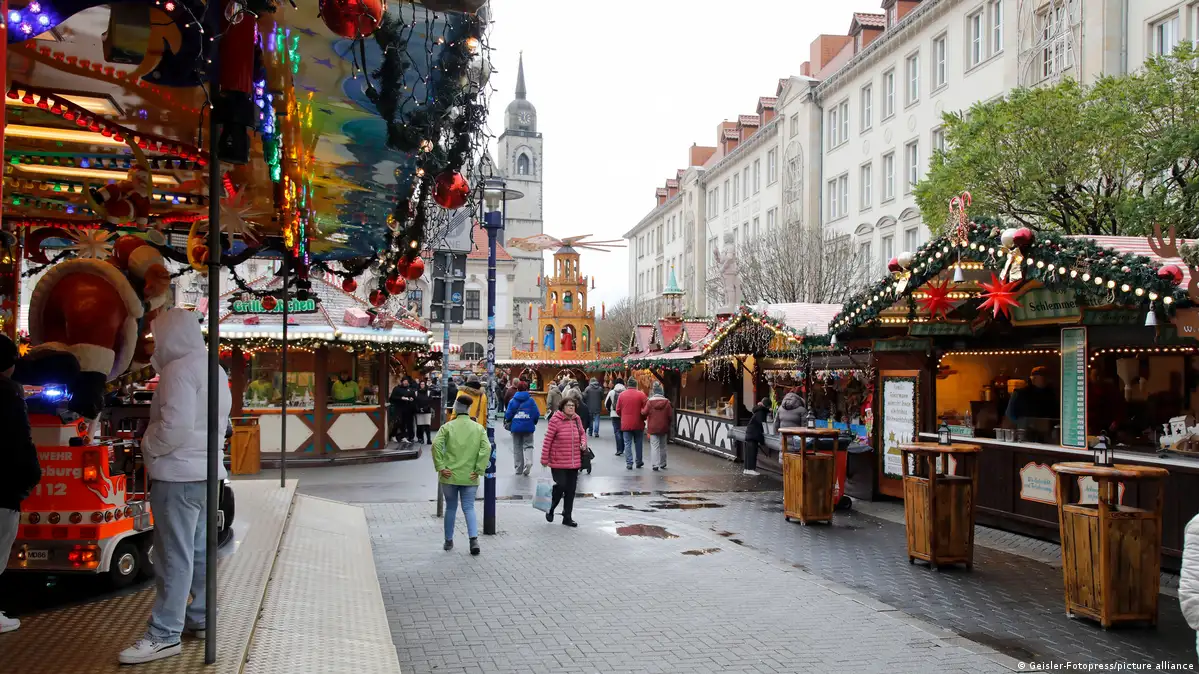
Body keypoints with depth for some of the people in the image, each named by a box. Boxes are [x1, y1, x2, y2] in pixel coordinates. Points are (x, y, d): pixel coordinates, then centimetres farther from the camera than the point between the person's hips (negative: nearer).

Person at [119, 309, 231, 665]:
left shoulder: (180, 369, -15)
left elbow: (175, 427, -22)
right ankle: (200, 618, 23)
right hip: (205, 470, 10)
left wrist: (147, 446, -7)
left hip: (178, 474, -10)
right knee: (200, 550, 15)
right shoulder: (214, 369, 15)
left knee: (174, 555, -7)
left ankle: (165, 635, -4)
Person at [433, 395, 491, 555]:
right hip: (470, 477, 0)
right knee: (469, 508, 6)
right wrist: (479, 470, -6)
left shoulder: (448, 426, -1)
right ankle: (474, 539, -12)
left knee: (450, 508, 15)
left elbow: (436, 444, -14)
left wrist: (440, 467, -10)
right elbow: (486, 448, -9)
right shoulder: (478, 428, 2)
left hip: (450, 476, 0)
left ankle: (449, 541, 24)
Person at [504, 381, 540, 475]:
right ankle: (528, 461, -17)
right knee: (528, 445, 10)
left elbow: (508, 415, -6)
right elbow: (537, 414, -6)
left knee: (517, 448, 11)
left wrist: (509, 422, 16)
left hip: (516, 427, 1)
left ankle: (519, 469, 13)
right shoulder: (531, 400, -4)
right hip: (528, 427, -1)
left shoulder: (512, 401, -3)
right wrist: (533, 422, 13)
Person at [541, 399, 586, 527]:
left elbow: (582, 433, 21)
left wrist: (583, 443, 0)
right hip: (558, 462, -6)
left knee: (570, 490, 10)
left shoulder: (577, 419, 5)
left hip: (574, 463, 6)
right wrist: (544, 459, -9)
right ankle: (550, 510, 20)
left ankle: (567, 517, 22)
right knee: (561, 486, -8)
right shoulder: (555, 420, -12)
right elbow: (548, 440, -10)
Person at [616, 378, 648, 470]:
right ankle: (639, 462, 23)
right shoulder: (641, 395, -6)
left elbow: (618, 410, 1)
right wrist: (643, 418, 12)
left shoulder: (622, 395, -2)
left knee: (627, 444, 4)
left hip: (626, 424, 0)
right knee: (638, 443, 14)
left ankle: (629, 463, -1)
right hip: (638, 424, 0)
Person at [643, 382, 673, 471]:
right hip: (664, 428, 2)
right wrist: (668, 423, 16)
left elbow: (644, 413, -12)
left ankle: (656, 465, -12)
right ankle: (662, 464, 27)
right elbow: (671, 416, -3)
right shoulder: (667, 402, -4)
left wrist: (642, 408, 10)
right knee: (663, 446, 16)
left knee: (654, 446, -1)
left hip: (653, 428, -2)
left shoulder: (650, 401, -10)